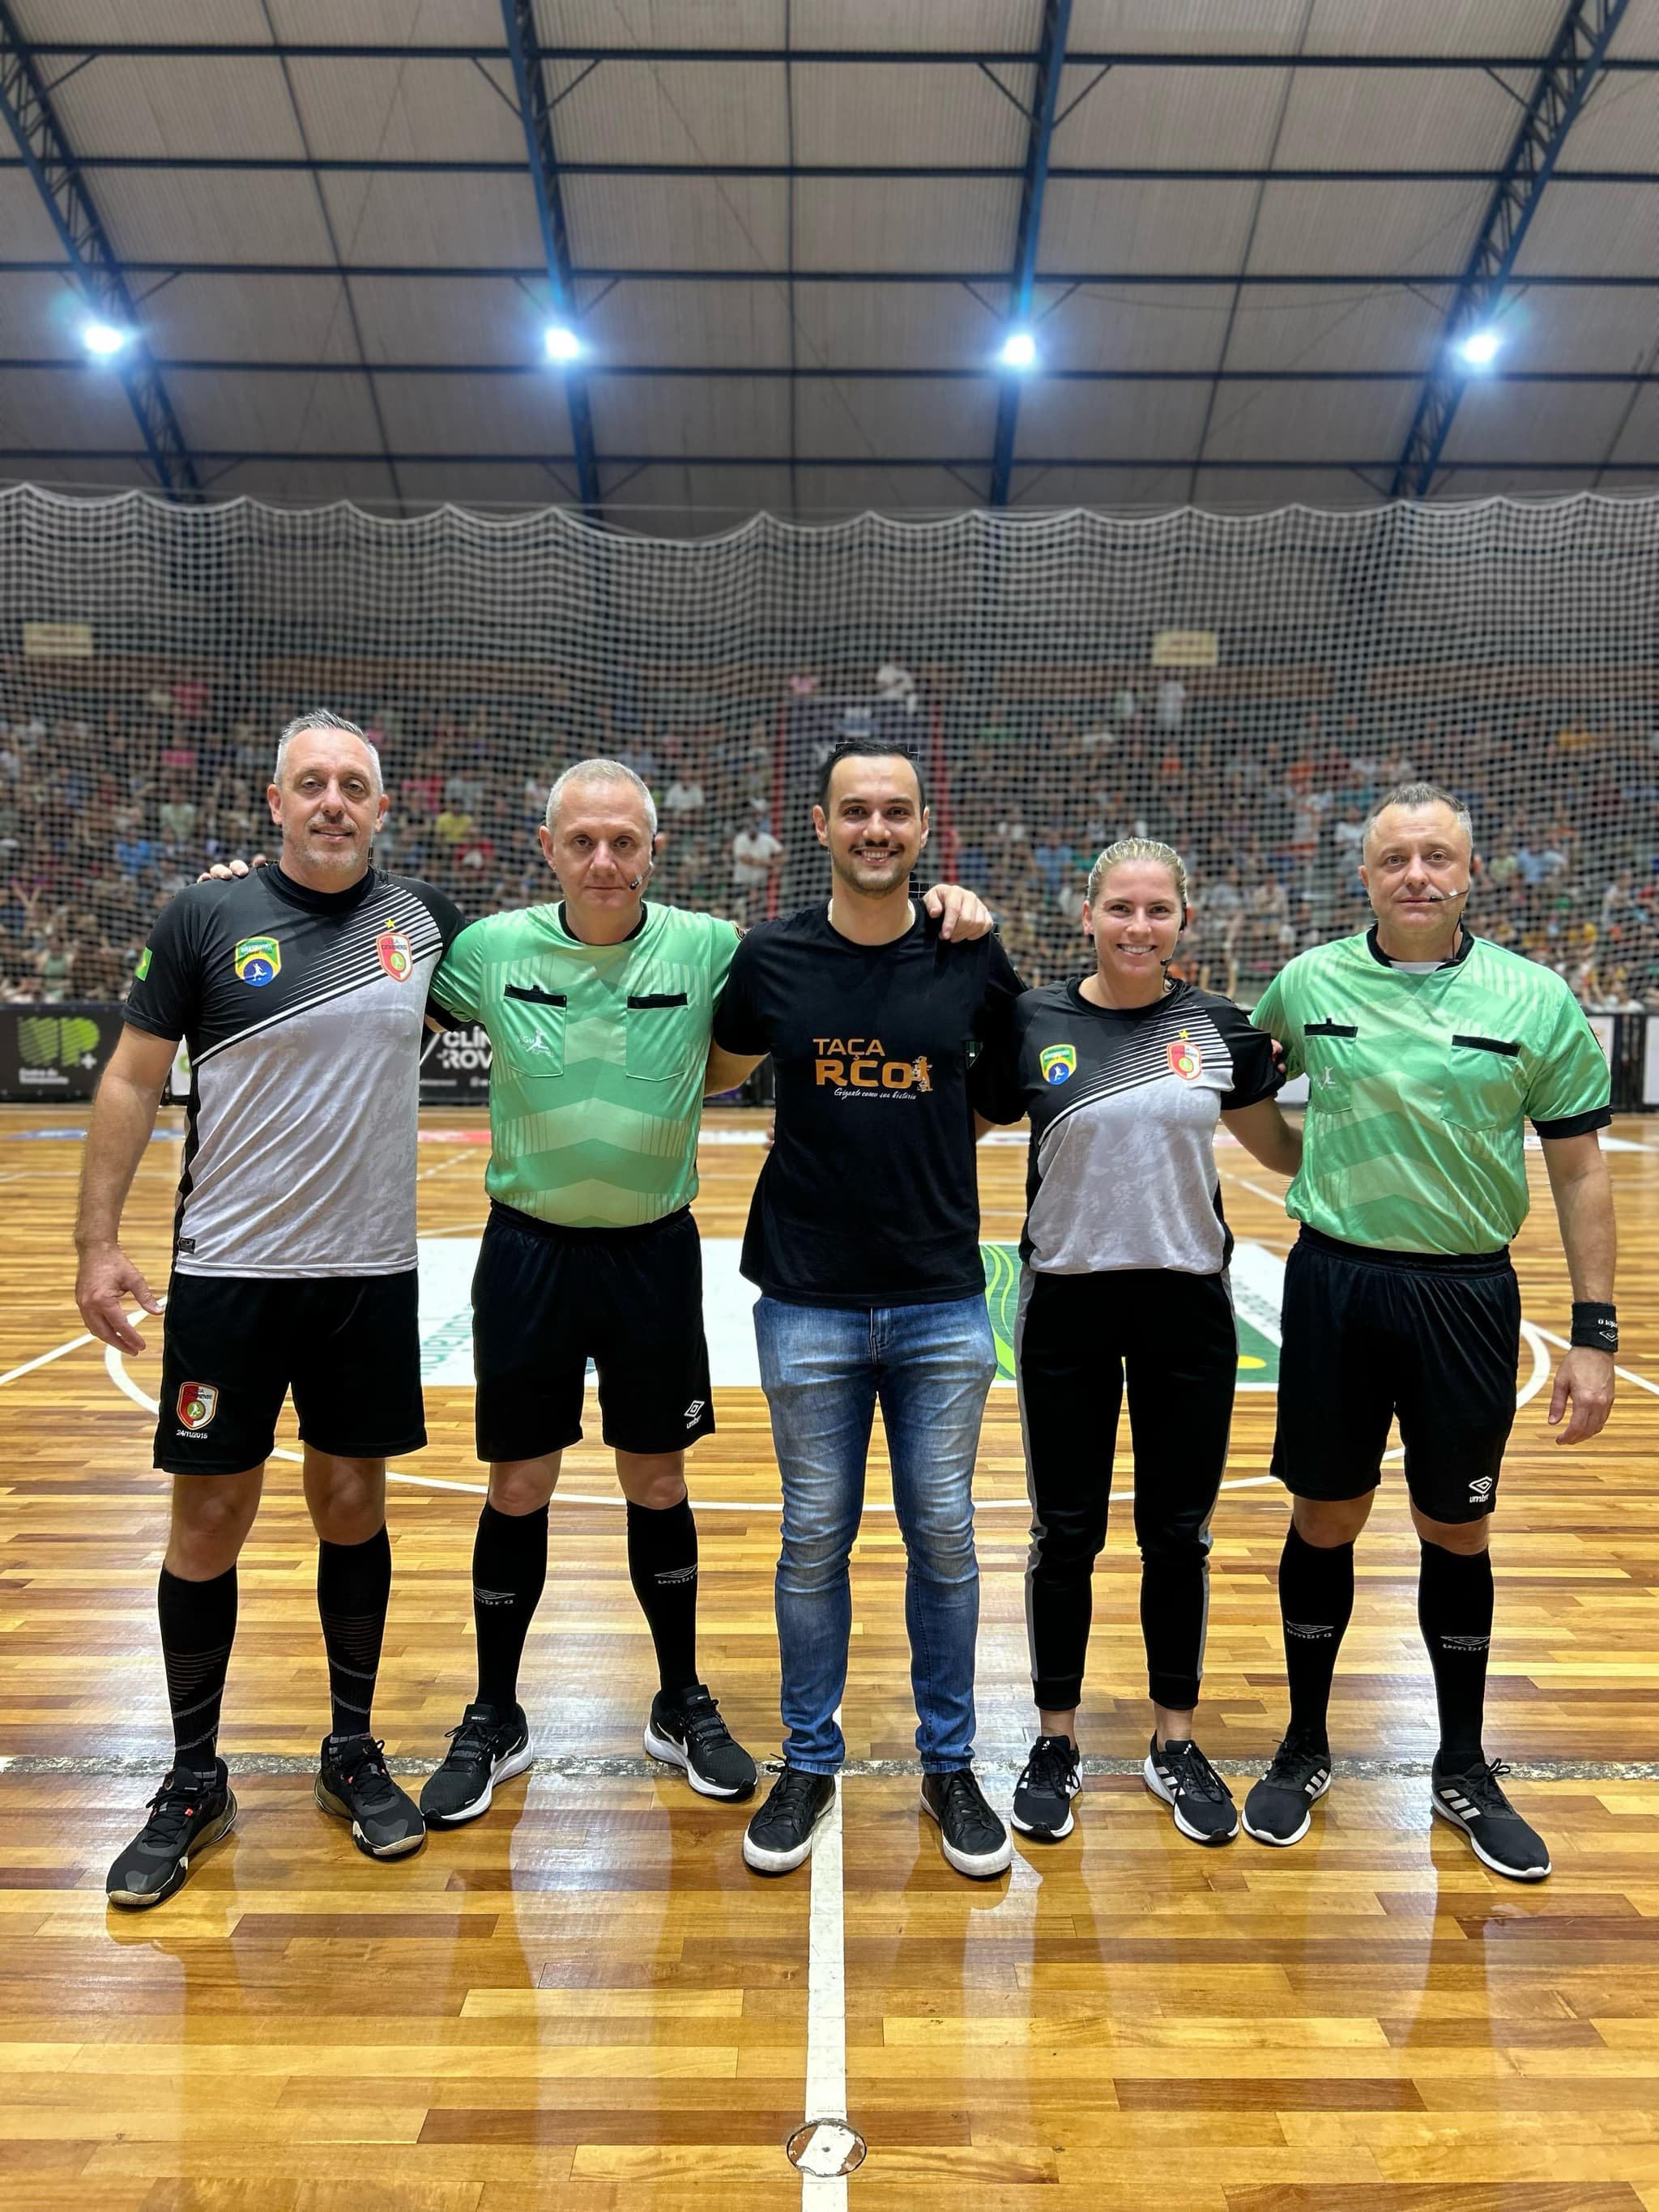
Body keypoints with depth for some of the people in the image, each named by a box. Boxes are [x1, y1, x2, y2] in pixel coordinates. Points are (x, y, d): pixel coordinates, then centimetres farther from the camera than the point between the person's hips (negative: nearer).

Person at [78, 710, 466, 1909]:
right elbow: (134, 1079, 0)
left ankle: (354, 1752, 31)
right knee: (210, 1519, 7)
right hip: (228, 1273, -1)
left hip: (372, 1273, 2)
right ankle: (195, 1783, 27)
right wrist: (99, 1240, -3)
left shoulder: (423, 915, 2)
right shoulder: (205, 917, -3)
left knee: (353, 1505, 12)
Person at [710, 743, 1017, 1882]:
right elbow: (719, 1073, 13)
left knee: (944, 1539, 10)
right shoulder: (771, 957, -2)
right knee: (815, 1539, 10)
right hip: (809, 1303, 0)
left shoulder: (971, 956, -1)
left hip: (945, 1304, 1)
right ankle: (809, 1762, 29)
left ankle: (951, 1765, 29)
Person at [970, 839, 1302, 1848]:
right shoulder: (1030, 1022, -4)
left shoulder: (1222, 1027, 1)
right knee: (1066, 1534, 9)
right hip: (1067, 1305, -1)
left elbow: (1285, 1152, 11)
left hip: (1188, 1307, 2)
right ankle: (1057, 1741, 29)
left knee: (1178, 1535, 12)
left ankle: (1176, 1742, 32)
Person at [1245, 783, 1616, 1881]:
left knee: (1459, 1533, 12)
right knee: (1326, 1521, 10)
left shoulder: (1537, 999, -4)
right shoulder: (1307, 983, -2)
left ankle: (1465, 1770, 32)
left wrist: (1594, 1334, -2)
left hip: (1468, 1294, 0)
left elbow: (1579, 1170, -1)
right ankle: (1306, 1749, 29)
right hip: (1334, 1283, 0)